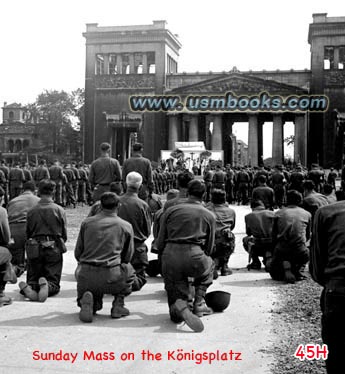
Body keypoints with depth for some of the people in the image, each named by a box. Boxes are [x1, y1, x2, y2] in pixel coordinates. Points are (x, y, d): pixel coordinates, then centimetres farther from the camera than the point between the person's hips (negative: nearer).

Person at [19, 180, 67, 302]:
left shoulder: (31, 211, 2)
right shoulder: (59, 210, -3)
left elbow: (27, 233, 10)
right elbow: (64, 235, 3)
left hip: (34, 250, 2)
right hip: (54, 249, -2)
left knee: (32, 279, 15)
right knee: (53, 283, 6)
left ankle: (28, 287, -21)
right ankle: (47, 286, -30)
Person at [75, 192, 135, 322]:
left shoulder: (86, 222, 9)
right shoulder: (126, 226, 6)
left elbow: (77, 253, 13)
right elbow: (127, 257, 14)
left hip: (85, 276, 1)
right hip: (111, 278, -1)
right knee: (128, 269, 32)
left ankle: (87, 300, -4)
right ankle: (118, 304, 16)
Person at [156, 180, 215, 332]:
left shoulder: (171, 211, 15)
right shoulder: (209, 215, 15)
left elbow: (159, 244, 13)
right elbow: (209, 248, 16)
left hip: (170, 256, 2)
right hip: (194, 257, -1)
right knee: (209, 264, 34)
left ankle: (180, 305, -21)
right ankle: (199, 303, 19)